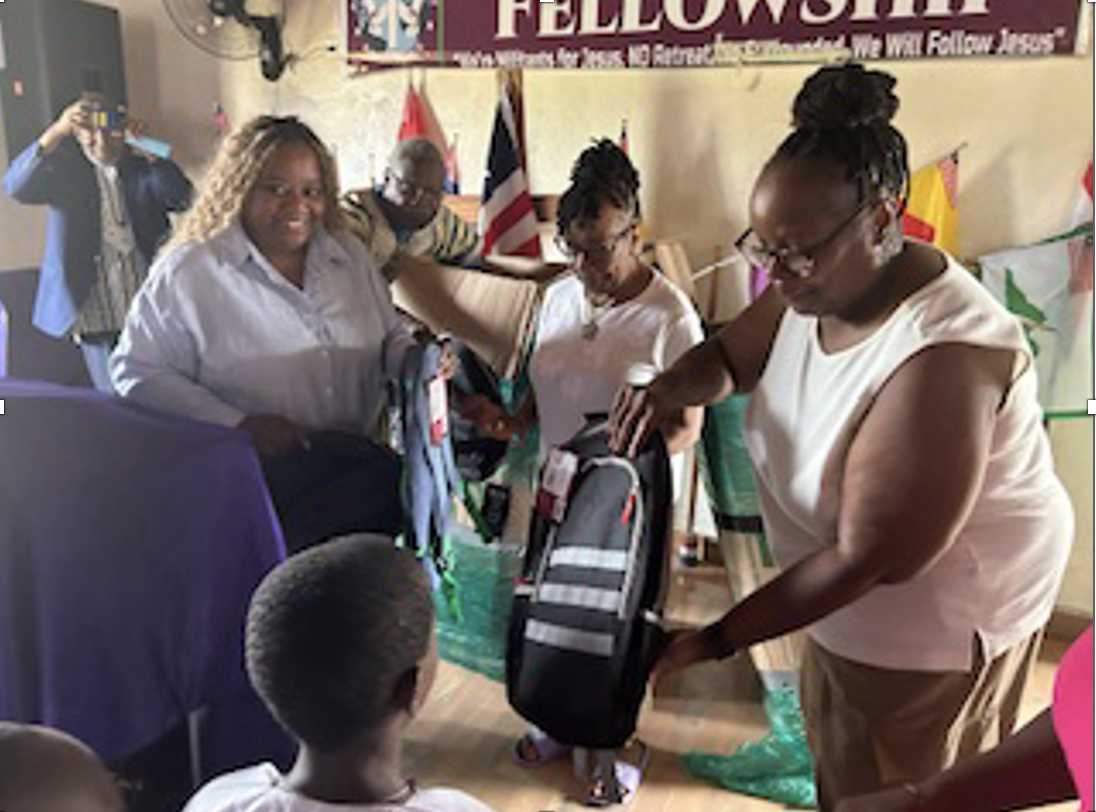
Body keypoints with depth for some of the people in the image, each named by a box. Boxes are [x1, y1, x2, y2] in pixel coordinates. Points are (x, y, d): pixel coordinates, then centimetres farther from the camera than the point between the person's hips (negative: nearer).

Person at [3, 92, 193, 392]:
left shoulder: (144, 168, 8)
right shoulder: (64, 169, 5)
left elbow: (180, 199, -9)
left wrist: (149, 152, -23)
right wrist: (57, 131, -27)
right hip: (96, 321, -1)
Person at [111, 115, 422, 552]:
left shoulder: (348, 255, 16)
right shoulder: (189, 271, 0)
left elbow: (392, 339, 23)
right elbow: (136, 372, -1)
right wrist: (238, 426, -13)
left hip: (361, 457, 6)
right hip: (256, 468, -6)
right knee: (387, 479, -30)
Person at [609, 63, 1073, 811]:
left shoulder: (940, 361, -38)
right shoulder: (825, 283, -13)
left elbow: (867, 560, -34)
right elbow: (732, 354, 2)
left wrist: (713, 642, -29)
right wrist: (673, 388, -22)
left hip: (938, 616, -7)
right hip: (854, 593, 8)